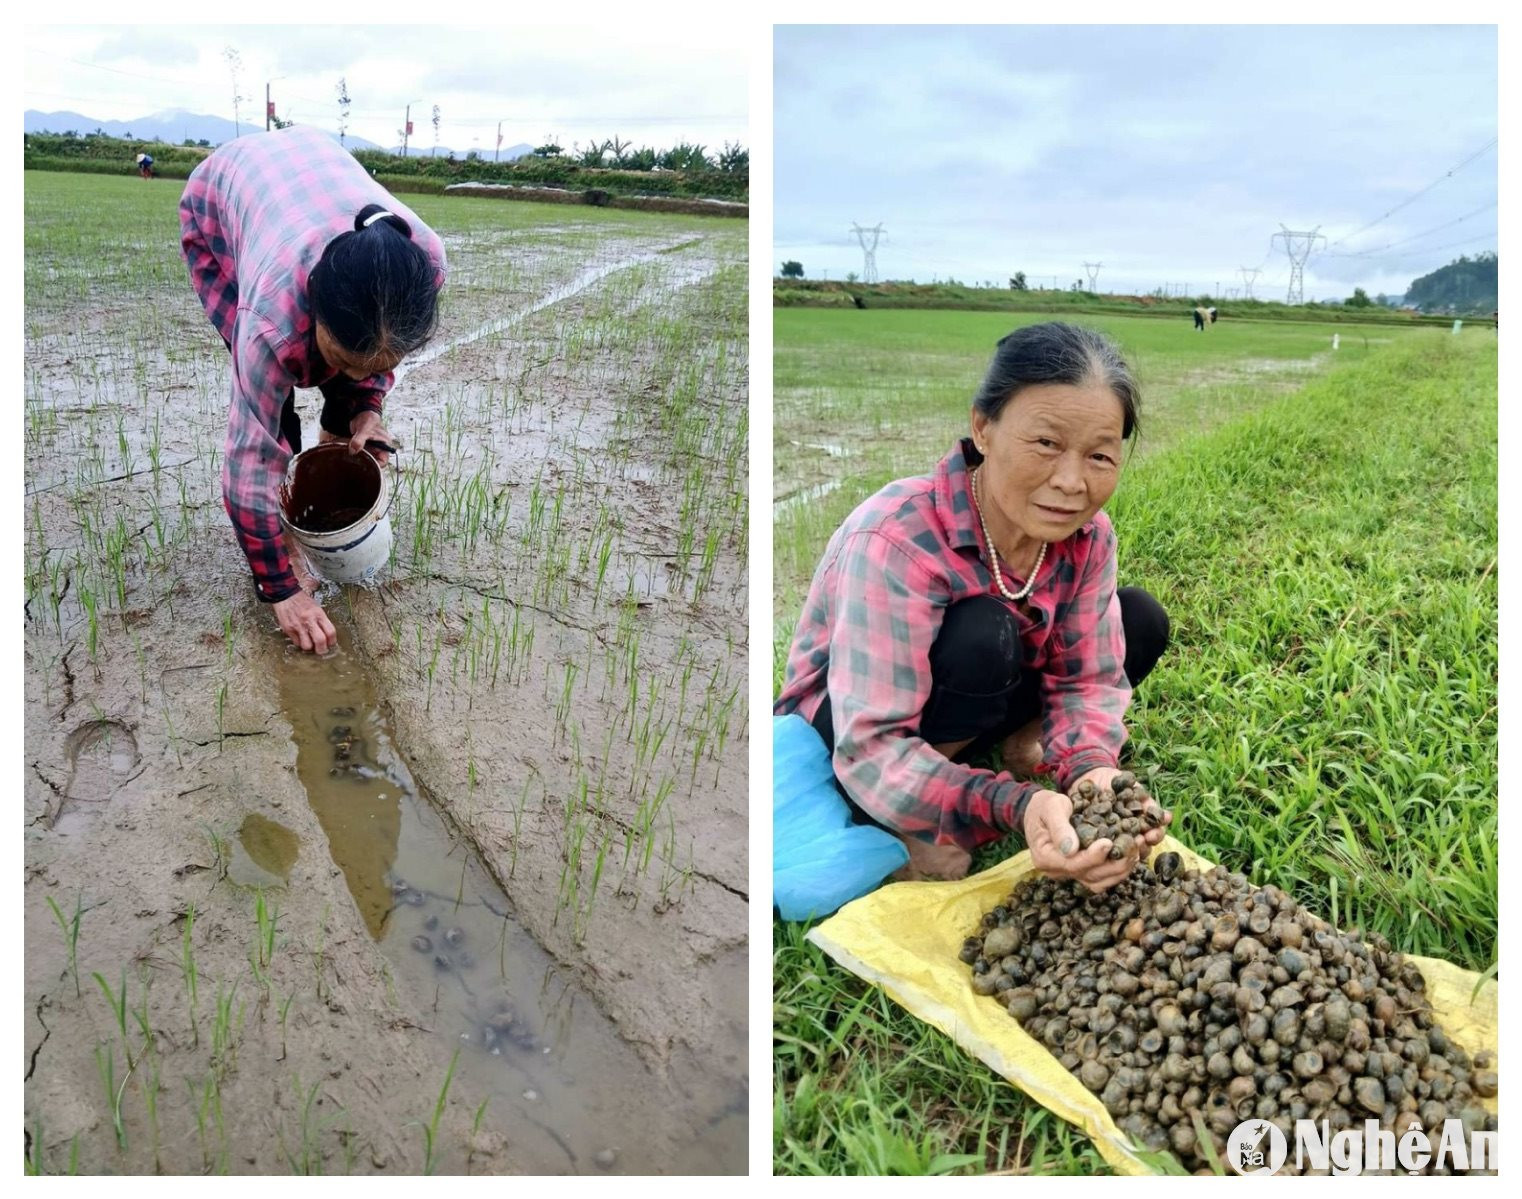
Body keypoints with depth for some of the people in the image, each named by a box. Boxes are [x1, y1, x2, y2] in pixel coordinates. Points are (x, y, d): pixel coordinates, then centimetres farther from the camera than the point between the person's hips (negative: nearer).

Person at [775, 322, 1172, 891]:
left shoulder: (1086, 533, -16)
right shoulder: (896, 540, -37)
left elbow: (1088, 676, -13)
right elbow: (873, 750, -39)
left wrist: (1090, 769, -36)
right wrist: (1015, 806, -54)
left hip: (986, 696, 6)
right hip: (839, 734, -5)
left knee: (1142, 621, -7)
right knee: (980, 635, -36)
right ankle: (907, 820, -17)